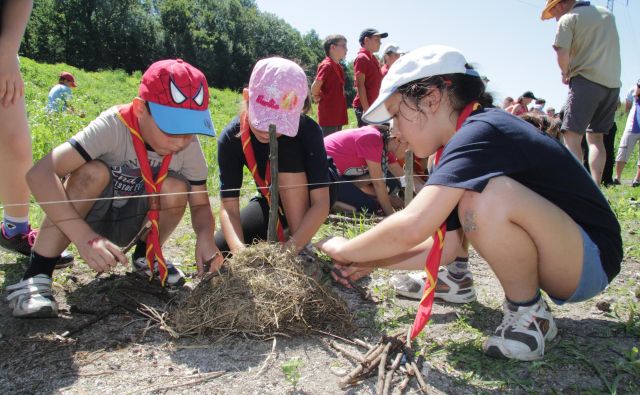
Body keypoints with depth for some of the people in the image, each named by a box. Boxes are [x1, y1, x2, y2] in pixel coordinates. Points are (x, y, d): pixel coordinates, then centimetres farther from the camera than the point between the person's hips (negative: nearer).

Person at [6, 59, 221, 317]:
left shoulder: (190, 147, -18)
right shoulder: (114, 126, -30)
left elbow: (200, 204, -12)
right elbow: (40, 173, -39)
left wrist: (205, 236, -36)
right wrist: (84, 236, -49)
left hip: (126, 225, 3)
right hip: (87, 217, -3)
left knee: (175, 187, -26)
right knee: (93, 172, -34)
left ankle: (147, 255, 2)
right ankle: (36, 276, -26)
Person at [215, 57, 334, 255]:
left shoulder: (308, 130, -33)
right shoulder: (231, 137, -26)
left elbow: (321, 204, -36)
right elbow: (229, 207, -28)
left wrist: (292, 247, -49)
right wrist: (239, 249, -46)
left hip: (310, 197, -2)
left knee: (287, 153, -34)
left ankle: (303, 250, -23)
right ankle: (282, 232, 8)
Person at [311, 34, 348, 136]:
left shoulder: (338, 67, 15)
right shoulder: (327, 65, -13)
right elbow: (315, 87, -21)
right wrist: (317, 98, -5)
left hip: (338, 114, 9)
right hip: (329, 115, -9)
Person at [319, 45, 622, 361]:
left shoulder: (480, 133, -24)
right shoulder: (463, 141, 5)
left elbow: (410, 229, -33)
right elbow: (447, 245, 5)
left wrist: (343, 250, -16)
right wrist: (370, 261, 0)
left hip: (591, 258, -8)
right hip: (552, 257, 9)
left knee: (487, 197, -32)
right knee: (444, 201, 8)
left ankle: (529, 316, -10)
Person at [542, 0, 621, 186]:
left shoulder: (568, 19, -2)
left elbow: (562, 54, -14)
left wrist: (565, 73, 5)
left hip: (587, 80, -7)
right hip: (613, 83, 7)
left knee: (572, 136, -9)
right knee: (596, 137, 11)